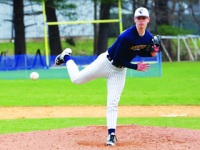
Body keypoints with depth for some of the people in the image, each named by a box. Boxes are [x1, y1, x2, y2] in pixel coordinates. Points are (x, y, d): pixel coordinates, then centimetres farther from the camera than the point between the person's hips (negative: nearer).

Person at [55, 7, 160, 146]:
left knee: (113, 103, -3)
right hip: (107, 63, -4)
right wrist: (135, 67, -25)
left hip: (120, 71, 4)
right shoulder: (127, 36, -30)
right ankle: (67, 57, 35)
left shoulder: (148, 37, -7)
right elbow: (117, 59, -26)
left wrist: (151, 53, -8)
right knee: (77, 79, 7)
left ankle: (111, 134, 0)